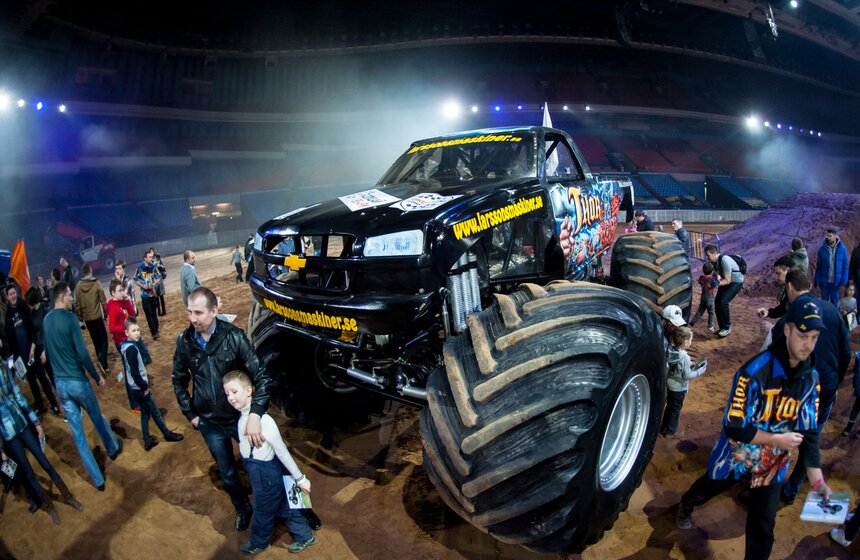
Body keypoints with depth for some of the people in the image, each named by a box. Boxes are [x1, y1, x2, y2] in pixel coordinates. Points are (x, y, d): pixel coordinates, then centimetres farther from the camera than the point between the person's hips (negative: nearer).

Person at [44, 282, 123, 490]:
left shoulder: (46, 319, 3)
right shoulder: (69, 318, -17)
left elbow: (48, 350, 13)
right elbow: (82, 353, -19)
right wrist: (97, 376, -7)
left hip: (59, 383, 6)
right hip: (77, 381, -6)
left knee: (77, 433, 9)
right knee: (97, 418, 20)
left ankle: (98, 479, 18)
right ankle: (113, 449, 45)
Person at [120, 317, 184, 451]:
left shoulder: (124, 346, 4)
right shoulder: (131, 349, -26)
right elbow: (135, 373, -26)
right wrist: (145, 387, -14)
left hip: (133, 386, 9)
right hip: (138, 387, -9)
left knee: (145, 412, 18)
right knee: (155, 411, 9)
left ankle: (148, 441, 25)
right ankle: (167, 434, 25)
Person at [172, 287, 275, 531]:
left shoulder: (233, 336, -20)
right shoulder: (184, 341, -10)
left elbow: (262, 377, -23)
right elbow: (179, 381, 7)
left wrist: (255, 413, -34)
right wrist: (190, 414, 4)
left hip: (240, 417, -3)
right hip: (209, 424, 3)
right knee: (227, 473, 22)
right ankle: (242, 509, 49)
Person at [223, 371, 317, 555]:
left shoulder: (262, 420, -30)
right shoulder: (243, 416, -2)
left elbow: (282, 451, -24)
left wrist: (300, 478, -17)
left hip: (265, 473, -8)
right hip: (260, 471, 8)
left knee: (262, 511, 17)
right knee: (282, 506, 22)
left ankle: (258, 544, 43)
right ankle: (305, 536, 39)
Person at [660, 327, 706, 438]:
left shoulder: (671, 351, -9)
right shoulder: (684, 357, -29)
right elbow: (687, 375, -22)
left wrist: (689, 365, 8)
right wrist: (700, 371, -11)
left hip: (669, 384, 6)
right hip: (679, 388, -6)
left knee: (669, 406, 23)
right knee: (675, 409, 11)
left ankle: (663, 428, 34)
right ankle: (670, 431, 24)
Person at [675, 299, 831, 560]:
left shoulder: (811, 378, -11)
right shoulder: (755, 371, -31)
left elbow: (809, 431, -6)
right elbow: (733, 427, -28)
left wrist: (817, 480, -13)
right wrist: (776, 439, -24)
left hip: (772, 463, 3)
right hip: (736, 456, -3)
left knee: (763, 527, 7)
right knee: (707, 489, 25)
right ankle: (685, 506, 58)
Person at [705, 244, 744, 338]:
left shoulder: (724, 260, -32)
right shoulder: (713, 261, -8)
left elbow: (727, 280, -30)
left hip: (735, 282, -8)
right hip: (726, 281, 8)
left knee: (723, 302, -19)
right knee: (717, 302, 1)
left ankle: (727, 328, -4)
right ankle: (722, 327, 14)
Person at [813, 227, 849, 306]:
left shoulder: (842, 249, -4)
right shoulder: (822, 249, -3)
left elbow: (845, 266, -2)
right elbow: (818, 267, 1)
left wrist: (844, 281, -8)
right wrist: (817, 282, 0)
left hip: (836, 281, -1)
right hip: (825, 281, 1)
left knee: (834, 301, 9)